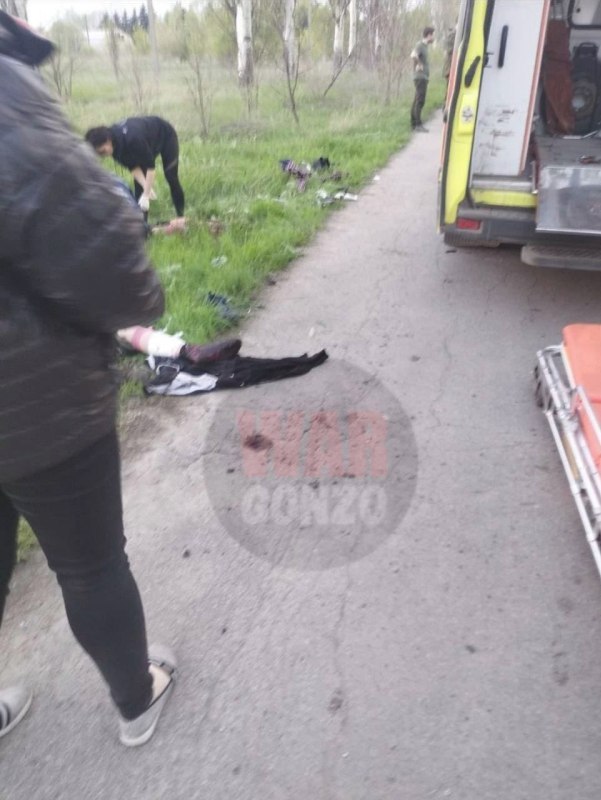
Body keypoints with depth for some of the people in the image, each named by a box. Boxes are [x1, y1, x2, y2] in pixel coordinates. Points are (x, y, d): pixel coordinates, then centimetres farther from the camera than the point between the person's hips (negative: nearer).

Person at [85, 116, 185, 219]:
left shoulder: (131, 139, -45)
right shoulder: (114, 143, -22)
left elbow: (150, 166, -39)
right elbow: (133, 166, -17)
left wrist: (146, 195, -37)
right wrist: (146, 187, -31)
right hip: (147, 143, 6)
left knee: (171, 177, -6)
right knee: (139, 183, -2)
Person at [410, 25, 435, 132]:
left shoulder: (424, 46, 17)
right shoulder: (420, 45, -12)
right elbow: (413, 55, -31)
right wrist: (419, 65, -19)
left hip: (423, 77, 10)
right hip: (420, 77, -10)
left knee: (417, 101, 10)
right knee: (420, 101, -12)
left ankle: (414, 124, 14)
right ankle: (418, 124, -14)